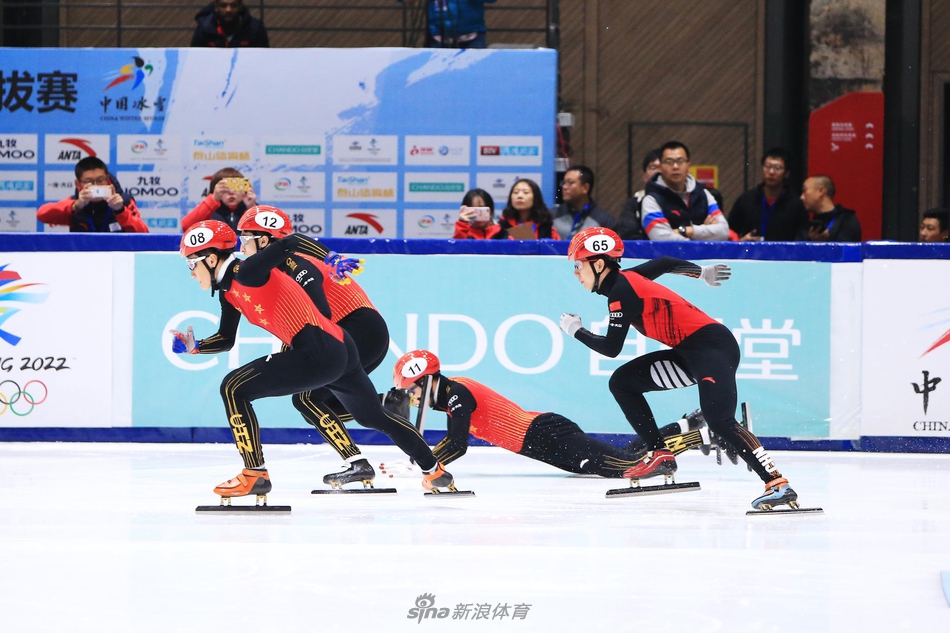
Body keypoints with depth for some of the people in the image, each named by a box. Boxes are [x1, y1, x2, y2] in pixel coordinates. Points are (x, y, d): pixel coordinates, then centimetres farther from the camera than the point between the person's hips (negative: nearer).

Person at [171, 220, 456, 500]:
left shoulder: (245, 273, -13)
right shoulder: (229, 291, 15)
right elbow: (226, 339, 21)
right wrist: (194, 347, 6)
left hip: (319, 354, -11)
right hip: (340, 351, 11)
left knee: (234, 388, -10)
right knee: (375, 417, 29)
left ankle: (255, 475, -7)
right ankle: (435, 471, 44)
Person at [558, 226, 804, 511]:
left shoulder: (621, 291, -14)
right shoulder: (625, 279, 13)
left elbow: (611, 348, -12)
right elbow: (665, 262, 30)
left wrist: (576, 330, 4)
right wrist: (703, 272, 46)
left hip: (713, 346, -10)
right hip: (689, 351, 10)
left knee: (719, 421, -28)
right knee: (622, 382, 13)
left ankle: (778, 484, -35)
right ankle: (661, 455, 12)